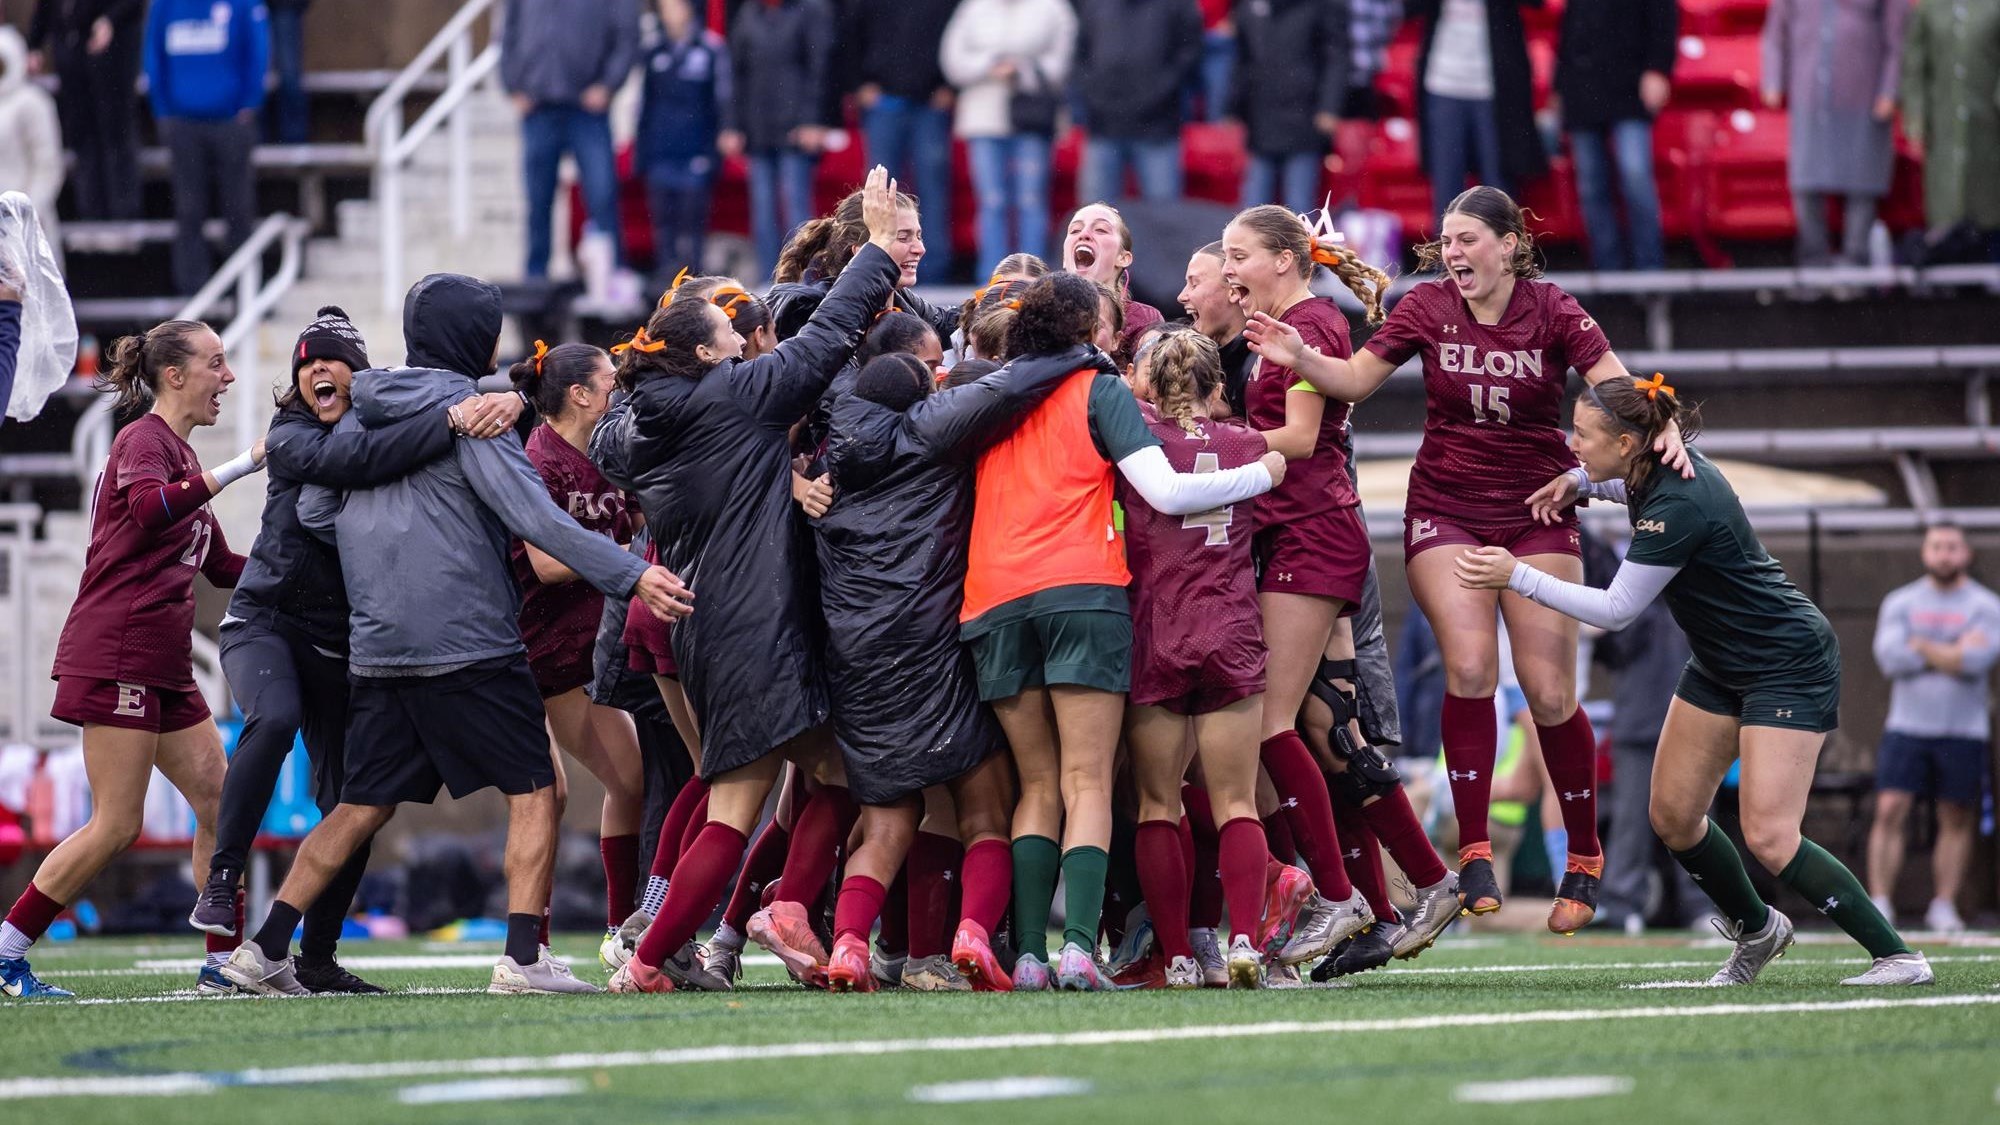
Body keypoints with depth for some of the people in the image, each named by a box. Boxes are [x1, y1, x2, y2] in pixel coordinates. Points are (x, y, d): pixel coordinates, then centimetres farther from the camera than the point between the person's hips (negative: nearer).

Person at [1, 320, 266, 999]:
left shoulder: (180, 455, 22)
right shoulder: (143, 441, -7)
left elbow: (221, 567, 30)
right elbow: (149, 510, -31)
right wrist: (238, 467, -29)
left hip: (163, 669, 10)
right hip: (116, 656, -10)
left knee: (221, 803, 3)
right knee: (116, 826, -10)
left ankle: (225, 962, 6)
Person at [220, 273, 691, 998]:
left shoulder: (359, 414, 12)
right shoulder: (468, 413, -8)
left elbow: (314, 511, 16)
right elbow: (533, 516, -17)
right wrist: (630, 575, -20)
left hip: (377, 648, 7)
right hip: (470, 642, -7)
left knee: (363, 807, 13)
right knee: (534, 792, 0)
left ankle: (266, 949, 10)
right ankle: (524, 957, -10)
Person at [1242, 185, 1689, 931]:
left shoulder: (1553, 314, -8)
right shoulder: (1427, 308, -4)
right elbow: (1354, 380, -1)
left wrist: (1662, 429, -34)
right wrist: (1299, 358, -20)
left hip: (1537, 512, 0)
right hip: (1446, 509, 0)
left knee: (1549, 694, -5)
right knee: (1469, 669, -19)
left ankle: (1584, 858, 13)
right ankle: (1474, 854, -11)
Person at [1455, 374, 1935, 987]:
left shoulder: (1680, 507, -30)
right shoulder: (1651, 471, -3)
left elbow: (1615, 610, -25)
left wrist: (1517, 576, -21)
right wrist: (1579, 482, 5)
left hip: (1788, 666, -10)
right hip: (1721, 666, 10)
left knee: (1769, 839, -17)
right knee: (1672, 816, 7)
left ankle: (1898, 956, -10)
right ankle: (1755, 931, 28)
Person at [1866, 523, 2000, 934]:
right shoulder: (1900, 603, 7)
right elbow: (1890, 657, -9)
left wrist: (1921, 646, -9)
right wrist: (1953, 654, -9)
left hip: (1962, 731, 0)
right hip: (1907, 726, 0)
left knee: (1957, 820, 3)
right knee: (1889, 810, -10)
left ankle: (1944, 906, 13)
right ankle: (1879, 903, -8)